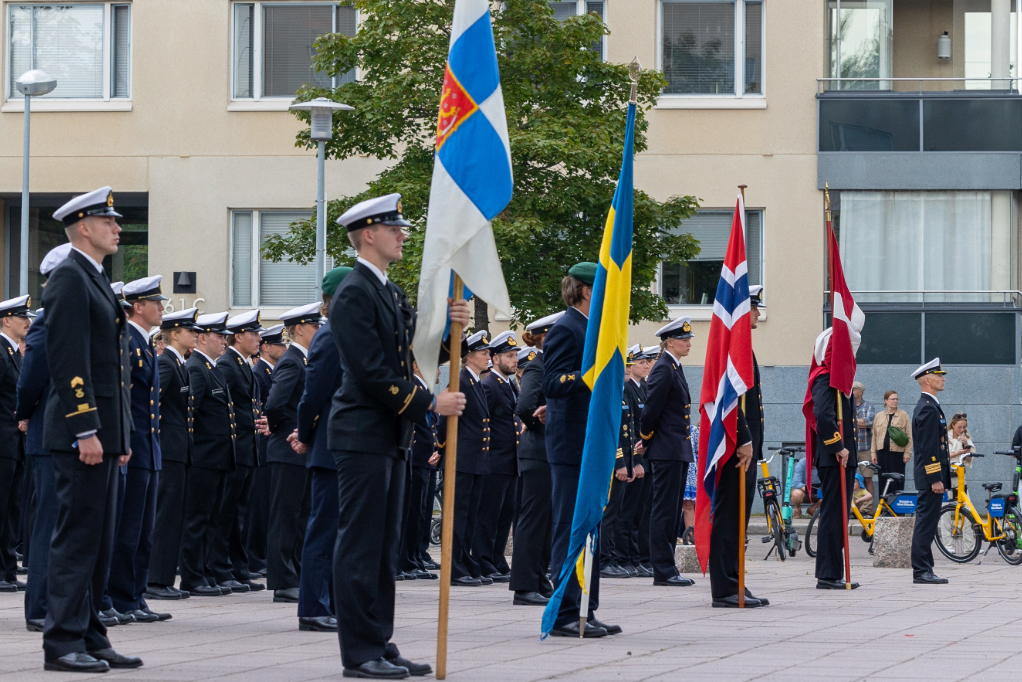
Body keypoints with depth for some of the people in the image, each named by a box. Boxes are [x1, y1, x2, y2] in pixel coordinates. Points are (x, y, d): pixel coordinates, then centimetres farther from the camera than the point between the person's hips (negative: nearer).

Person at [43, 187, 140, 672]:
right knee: (77, 537, -9)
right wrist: (86, 430, -22)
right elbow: (68, 360, -18)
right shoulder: (69, 278, -10)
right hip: (82, 431, -10)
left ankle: (90, 638, 14)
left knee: (98, 541, 11)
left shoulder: (97, 282, 20)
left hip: (104, 433, 10)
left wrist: (122, 435, 20)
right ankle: (63, 644, -7)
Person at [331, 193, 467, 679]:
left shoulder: (390, 293, 18)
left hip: (390, 437, 10)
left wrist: (449, 325, -3)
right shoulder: (353, 295, -13)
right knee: (360, 545, -6)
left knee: (383, 547, 11)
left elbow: (414, 352, 16)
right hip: (363, 435, -10)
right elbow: (372, 371, -19)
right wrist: (429, 404, -17)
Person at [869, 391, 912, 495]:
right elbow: (874, 436, 14)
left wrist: (907, 453, -5)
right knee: (883, 481, 3)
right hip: (882, 452, 3)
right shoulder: (879, 417, 12)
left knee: (897, 483, -5)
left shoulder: (903, 415, 4)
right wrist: (873, 453, 8)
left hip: (897, 452, -3)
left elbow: (909, 436, 1)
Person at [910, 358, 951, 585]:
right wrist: (935, 479, -22)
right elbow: (928, 448, -20)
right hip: (931, 475, -11)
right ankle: (921, 572, -9)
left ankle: (924, 570, 13)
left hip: (929, 476, 11)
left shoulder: (927, 406, 19)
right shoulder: (928, 409, -15)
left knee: (926, 523, 11)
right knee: (926, 523, -9)